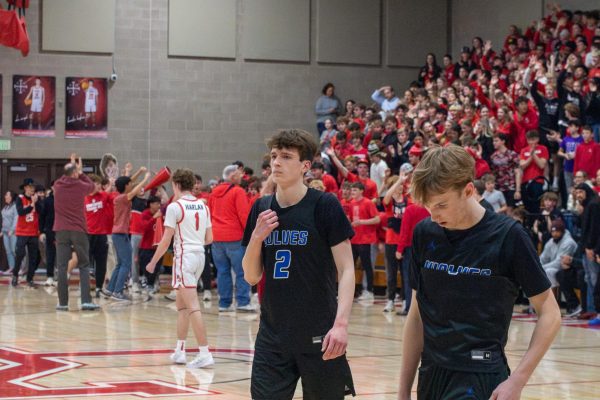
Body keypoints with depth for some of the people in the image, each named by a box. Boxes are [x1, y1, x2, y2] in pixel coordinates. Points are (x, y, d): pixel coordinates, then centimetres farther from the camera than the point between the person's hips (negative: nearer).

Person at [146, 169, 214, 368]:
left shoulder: (175, 207, -9)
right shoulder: (203, 206, 10)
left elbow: (166, 240, -9)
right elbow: (209, 238, 12)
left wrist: (153, 262, 2)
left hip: (184, 256, -7)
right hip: (200, 255, 7)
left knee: (193, 307, -11)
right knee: (181, 305, 18)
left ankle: (205, 353, -17)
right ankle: (180, 350, 20)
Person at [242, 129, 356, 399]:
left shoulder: (325, 205, -7)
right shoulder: (261, 209, 6)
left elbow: (346, 270, -9)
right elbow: (252, 277, 9)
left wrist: (341, 323, -21)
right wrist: (256, 238, -9)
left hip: (318, 337, -4)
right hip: (272, 338, 4)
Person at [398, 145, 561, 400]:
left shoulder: (507, 236, -9)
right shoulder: (424, 234, 4)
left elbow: (549, 315, -4)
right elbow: (417, 314, 12)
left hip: (480, 377, -5)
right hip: (431, 375, 5)